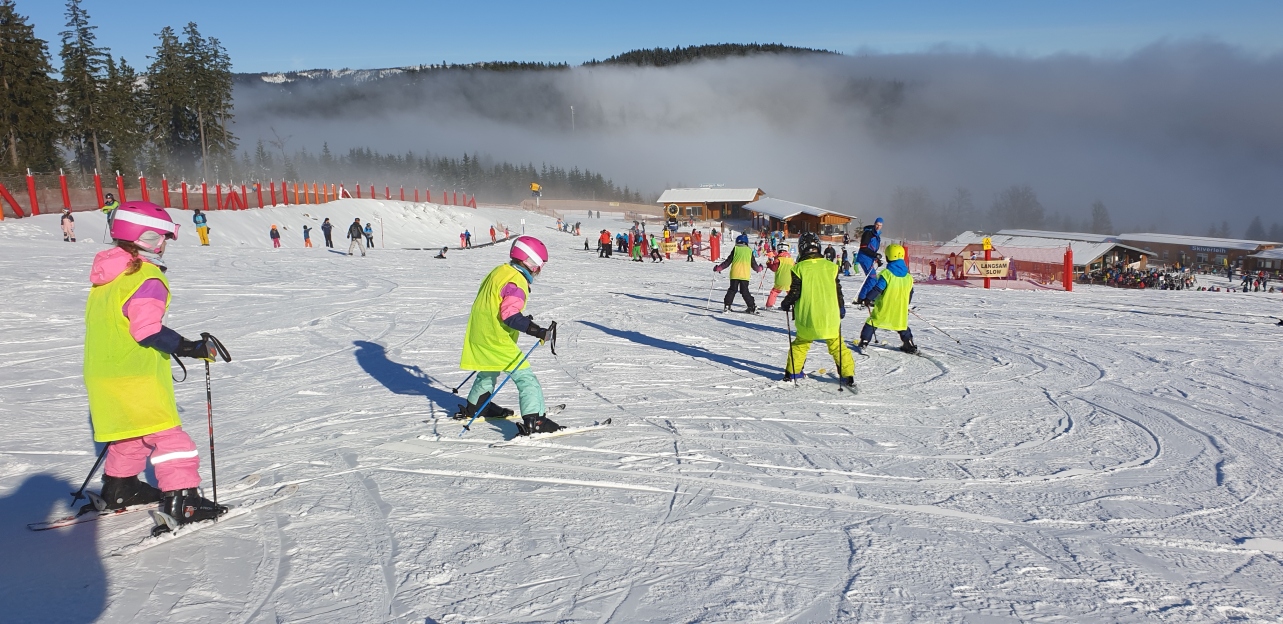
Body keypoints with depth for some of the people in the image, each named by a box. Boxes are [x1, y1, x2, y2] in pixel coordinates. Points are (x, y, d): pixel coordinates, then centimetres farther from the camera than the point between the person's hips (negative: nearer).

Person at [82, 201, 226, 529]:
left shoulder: (108, 274, 11)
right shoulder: (146, 279, -18)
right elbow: (148, 330, -26)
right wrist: (190, 348, -26)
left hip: (102, 373, 10)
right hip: (137, 378, -10)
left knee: (130, 434, 25)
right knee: (166, 434, -7)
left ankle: (119, 488, 37)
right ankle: (181, 499, -10)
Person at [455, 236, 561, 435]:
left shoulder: (499, 271, 10)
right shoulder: (517, 281, -19)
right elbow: (510, 315, -27)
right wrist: (538, 332, -32)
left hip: (479, 334, 10)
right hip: (497, 340, -10)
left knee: (488, 372, 31)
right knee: (525, 377, -9)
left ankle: (473, 407, 47)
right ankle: (534, 421, -18)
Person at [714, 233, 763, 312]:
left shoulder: (735, 249, 3)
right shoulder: (749, 250, 8)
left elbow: (728, 261, 2)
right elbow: (754, 264, 14)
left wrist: (718, 268, 11)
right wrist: (759, 269, 35)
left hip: (735, 274, -1)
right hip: (745, 275, 2)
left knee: (732, 290, 8)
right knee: (745, 291, 10)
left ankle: (727, 306, 3)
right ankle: (752, 306, 3)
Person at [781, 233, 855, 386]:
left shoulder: (799, 268, -7)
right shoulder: (830, 266, 1)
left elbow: (795, 292, -6)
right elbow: (837, 291, 6)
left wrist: (785, 304, 13)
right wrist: (841, 308, 21)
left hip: (807, 317, -1)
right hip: (830, 316, 1)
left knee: (801, 342, 18)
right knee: (837, 345, 11)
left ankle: (792, 372, 21)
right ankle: (848, 375, 8)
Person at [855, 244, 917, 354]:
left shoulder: (886, 273, -15)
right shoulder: (908, 276, 4)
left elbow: (877, 289, -19)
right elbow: (910, 293, 15)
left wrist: (868, 299, -9)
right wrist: (906, 304, 30)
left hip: (884, 307, -5)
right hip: (900, 309, 5)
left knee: (872, 323, 4)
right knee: (902, 325, 22)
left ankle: (863, 343, -1)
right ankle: (910, 345, 24)